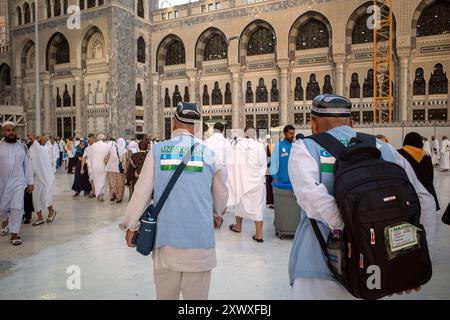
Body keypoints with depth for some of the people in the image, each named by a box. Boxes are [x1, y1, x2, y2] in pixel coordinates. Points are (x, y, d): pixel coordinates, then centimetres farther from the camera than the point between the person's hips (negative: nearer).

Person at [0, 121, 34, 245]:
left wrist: (30, 182, 1)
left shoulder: (22, 147, 1)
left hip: (18, 182, -1)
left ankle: (14, 235, 4)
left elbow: (28, 165, 4)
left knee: (17, 208, -6)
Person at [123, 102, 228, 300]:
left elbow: (141, 192, 0)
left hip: (167, 239, 1)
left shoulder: (157, 150, -3)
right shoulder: (208, 152, -1)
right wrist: (218, 212, 31)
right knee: (196, 296, 12)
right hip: (199, 239, -1)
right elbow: (221, 196, 9)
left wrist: (130, 226, 15)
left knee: (165, 295, 18)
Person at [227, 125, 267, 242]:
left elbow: (231, 162, -5)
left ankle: (238, 226, 38)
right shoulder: (259, 146, -11)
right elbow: (263, 164, -4)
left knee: (240, 201, 21)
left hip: (239, 178, 2)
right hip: (255, 179, -2)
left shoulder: (236, 144, -8)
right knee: (257, 205, 5)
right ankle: (259, 234, 4)